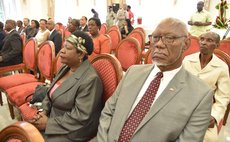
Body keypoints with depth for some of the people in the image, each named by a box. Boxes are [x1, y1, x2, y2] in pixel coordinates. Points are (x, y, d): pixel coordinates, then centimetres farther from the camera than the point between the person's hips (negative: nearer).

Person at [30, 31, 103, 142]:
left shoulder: (90, 79, -25)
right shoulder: (66, 68, 3)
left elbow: (80, 117, -24)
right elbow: (51, 94, 10)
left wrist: (49, 123, -18)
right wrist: (44, 112, -6)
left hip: (69, 132, -7)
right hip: (52, 119, 7)